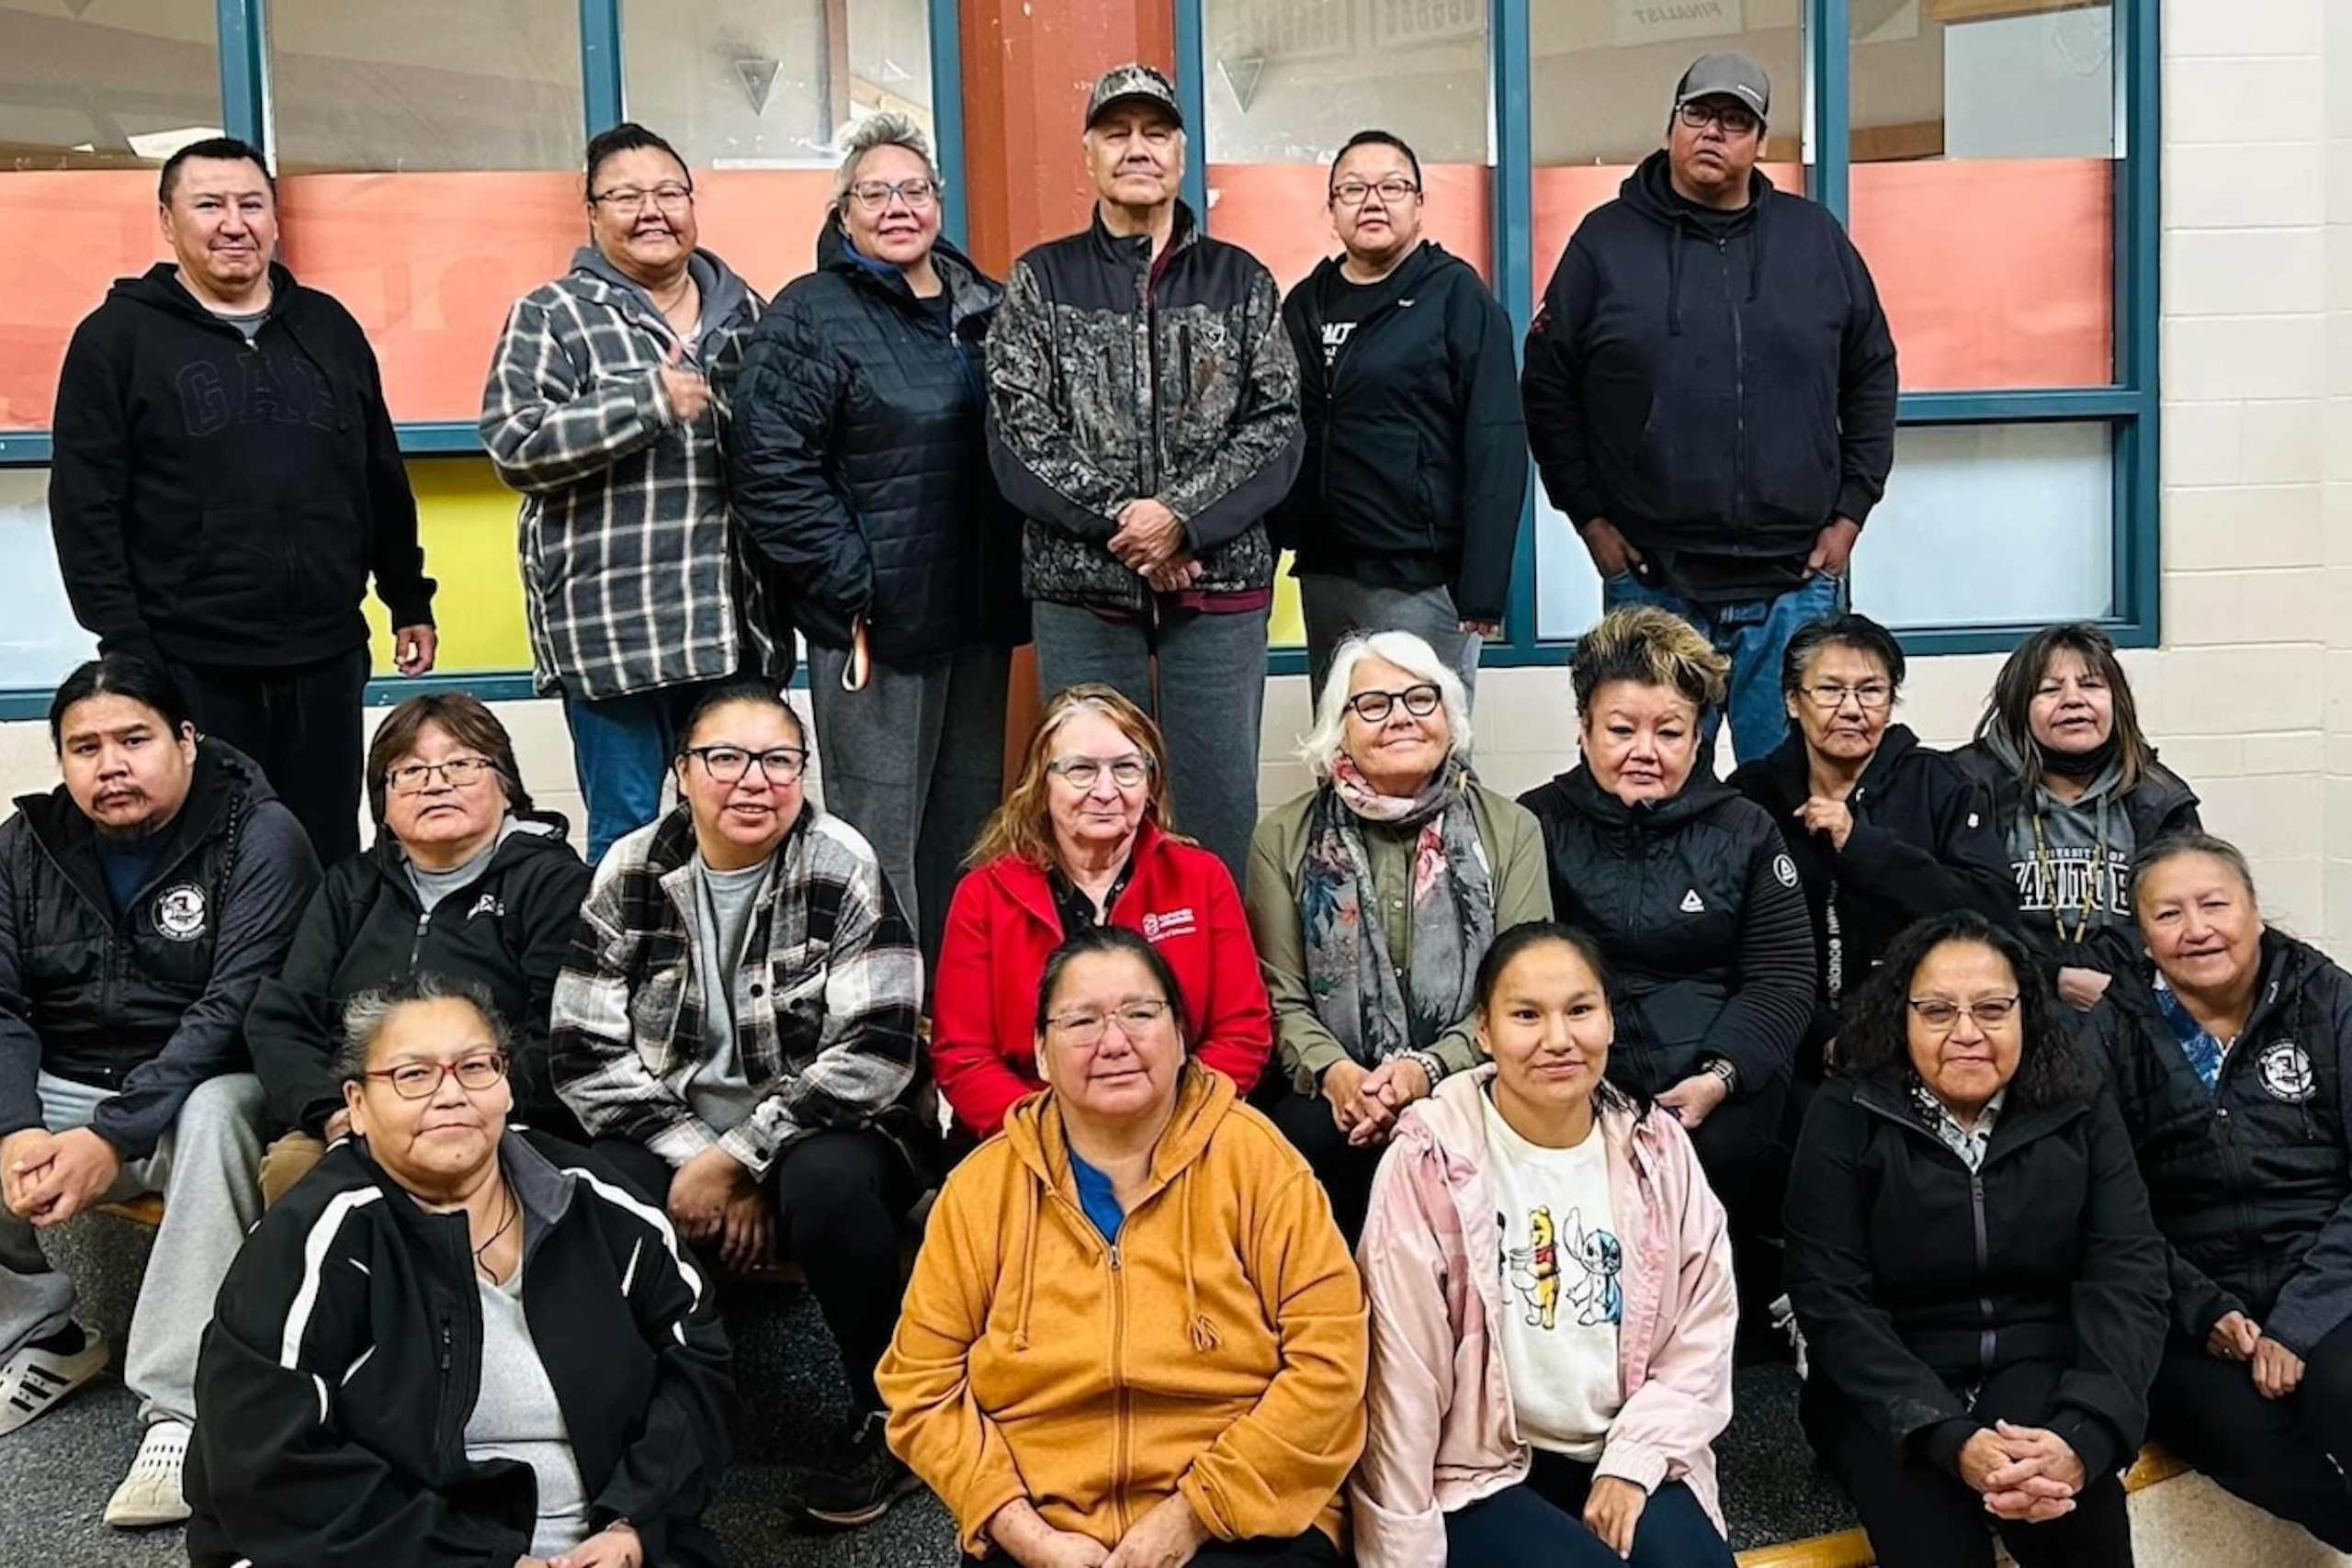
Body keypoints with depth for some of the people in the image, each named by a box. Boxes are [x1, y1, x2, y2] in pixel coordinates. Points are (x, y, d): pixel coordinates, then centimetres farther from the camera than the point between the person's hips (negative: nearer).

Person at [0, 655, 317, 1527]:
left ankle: (182, 1406, -31)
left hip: (193, 1092, -5)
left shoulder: (258, 836, -13)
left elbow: (234, 1008, -20)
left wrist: (113, 1136, -28)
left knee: (214, 1118, -37)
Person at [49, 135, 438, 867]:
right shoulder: (118, 337, 0)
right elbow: (84, 507, -5)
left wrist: (410, 600, 16)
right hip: (187, 667, -3)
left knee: (328, 865, 11)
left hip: (325, 659, 4)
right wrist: (123, 641, -11)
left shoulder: (329, 328, 12)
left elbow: (382, 480, 17)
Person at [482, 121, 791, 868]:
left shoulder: (743, 310, 14)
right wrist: (648, 401, -18)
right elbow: (514, 445, -12)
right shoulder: (551, 317, 0)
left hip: (736, 622, 5)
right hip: (613, 623, -4)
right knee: (627, 832, 1)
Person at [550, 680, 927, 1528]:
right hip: (673, 1144, 3)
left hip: (823, 1134, -2)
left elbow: (872, 1055, -17)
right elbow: (585, 1052, -3)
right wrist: (692, 1157, -14)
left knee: (828, 1184, -36)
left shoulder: (842, 868, -10)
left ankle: (889, 1415, -10)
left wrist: (739, 1158, -19)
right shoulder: (629, 874, -1)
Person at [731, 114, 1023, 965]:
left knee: (969, 831, 15)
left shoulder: (986, 310, 12)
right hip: (875, 622, -6)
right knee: (882, 838, 0)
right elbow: (772, 473, -14)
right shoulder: (809, 317, -6)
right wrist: (853, 584, -17)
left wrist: (1012, 581, 10)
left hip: (979, 614, 7)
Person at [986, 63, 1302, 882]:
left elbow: (1277, 425, 0)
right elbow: (1018, 432, -3)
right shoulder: (1041, 279, 7)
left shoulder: (1240, 279, 9)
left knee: (1220, 805, 5)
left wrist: (1183, 517, -15)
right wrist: (1120, 521, -14)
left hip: (1221, 582, 1)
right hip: (1080, 587, 0)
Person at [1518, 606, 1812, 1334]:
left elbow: (1782, 979, 6)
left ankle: (1741, 1323, -4)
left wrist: (1718, 1077, -11)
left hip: (1722, 1075, 1)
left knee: (1716, 1153, -29)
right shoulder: (1537, 826, 8)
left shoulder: (1744, 831, 13)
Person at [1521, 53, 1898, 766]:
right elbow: (1547, 386, 5)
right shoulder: (1607, 240, 3)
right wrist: (1587, 514, -1)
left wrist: (1851, 512, 6)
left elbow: (1873, 376, 13)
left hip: (1794, 582, 2)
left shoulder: (1816, 237, 8)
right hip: (1651, 580, -1)